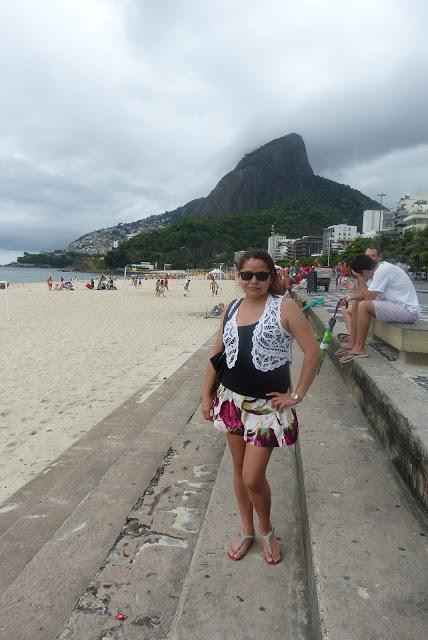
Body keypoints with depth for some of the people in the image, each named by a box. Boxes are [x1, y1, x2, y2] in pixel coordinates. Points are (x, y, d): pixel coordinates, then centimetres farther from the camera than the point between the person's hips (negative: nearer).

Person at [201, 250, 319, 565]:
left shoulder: (285, 307, -10)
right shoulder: (231, 309, 5)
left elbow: (313, 351, -12)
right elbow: (217, 354, 10)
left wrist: (297, 395, -11)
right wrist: (206, 395, 8)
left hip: (267, 405, -5)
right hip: (232, 399, 5)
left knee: (253, 477, -3)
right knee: (239, 468, 16)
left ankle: (267, 530, 29)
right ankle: (247, 531, 38)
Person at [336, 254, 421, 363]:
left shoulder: (383, 271, -21)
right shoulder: (377, 269, 7)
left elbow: (369, 296, -23)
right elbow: (368, 293, 11)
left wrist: (360, 278, -14)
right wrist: (350, 297, -3)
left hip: (408, 310, -10)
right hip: (395, 305, 10)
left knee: (363, 305, -25)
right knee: (357, 303, 9)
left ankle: (359, 349, -15)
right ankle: (352, 343, 8)